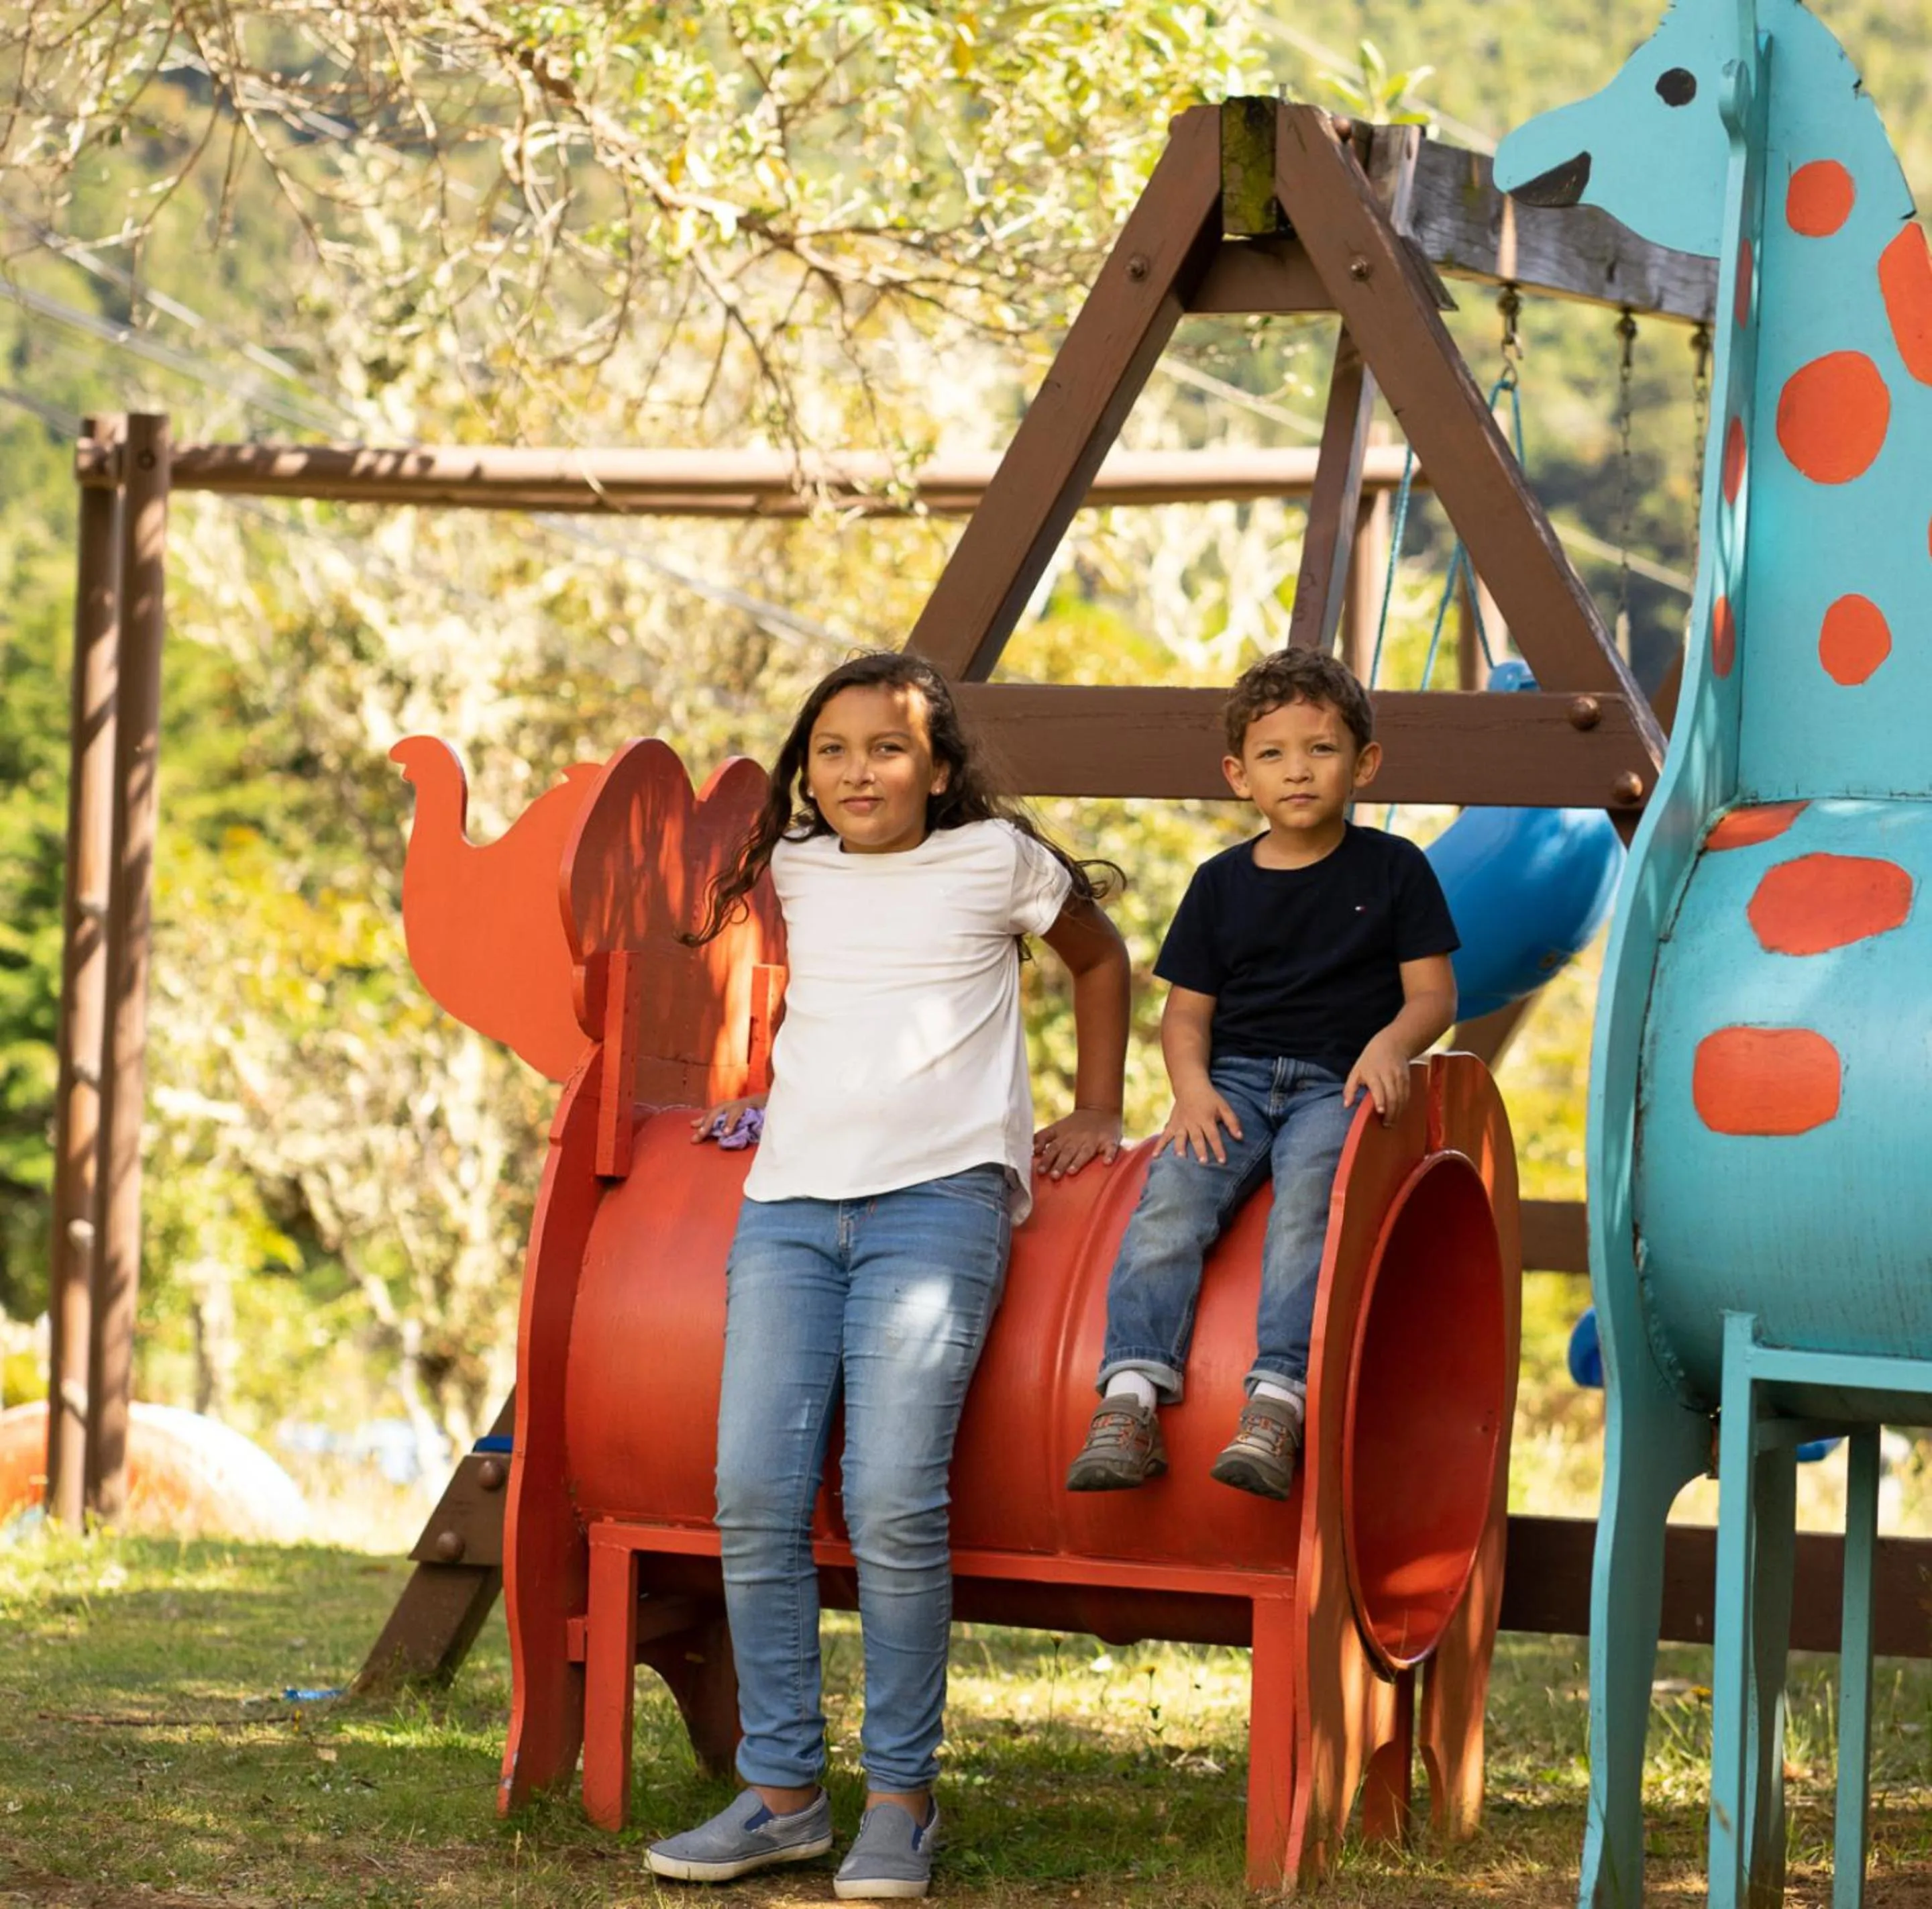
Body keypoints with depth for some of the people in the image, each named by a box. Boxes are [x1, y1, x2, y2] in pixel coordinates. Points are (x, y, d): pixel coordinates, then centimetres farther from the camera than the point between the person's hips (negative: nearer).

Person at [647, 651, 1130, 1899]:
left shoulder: (994, 858, 7)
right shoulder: (795, 873, 17)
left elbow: (1100, 956, 24)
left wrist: (1095, 1111, 22)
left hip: (939, 1196, -4)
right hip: (791, 1200, 4)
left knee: (893, 1501, -17)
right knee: (754, 1497, -9)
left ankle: (903, 1798, -5)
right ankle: (782, 1792, -1)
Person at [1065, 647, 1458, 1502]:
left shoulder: (1393, 869, 9)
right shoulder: (1222, 883, 14)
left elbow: (1433, 992, 6)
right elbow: (1186, 1011, 14)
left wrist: (1390, 1044, -16)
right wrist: (1192, 1087, -7)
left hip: (1337, 1083, -2)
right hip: (1233, 1077, 2)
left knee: (1305, 1199, -33)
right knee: (1171, 1196, -26)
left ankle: (1275, 1405, -41)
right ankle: (1130, 1398, -35)